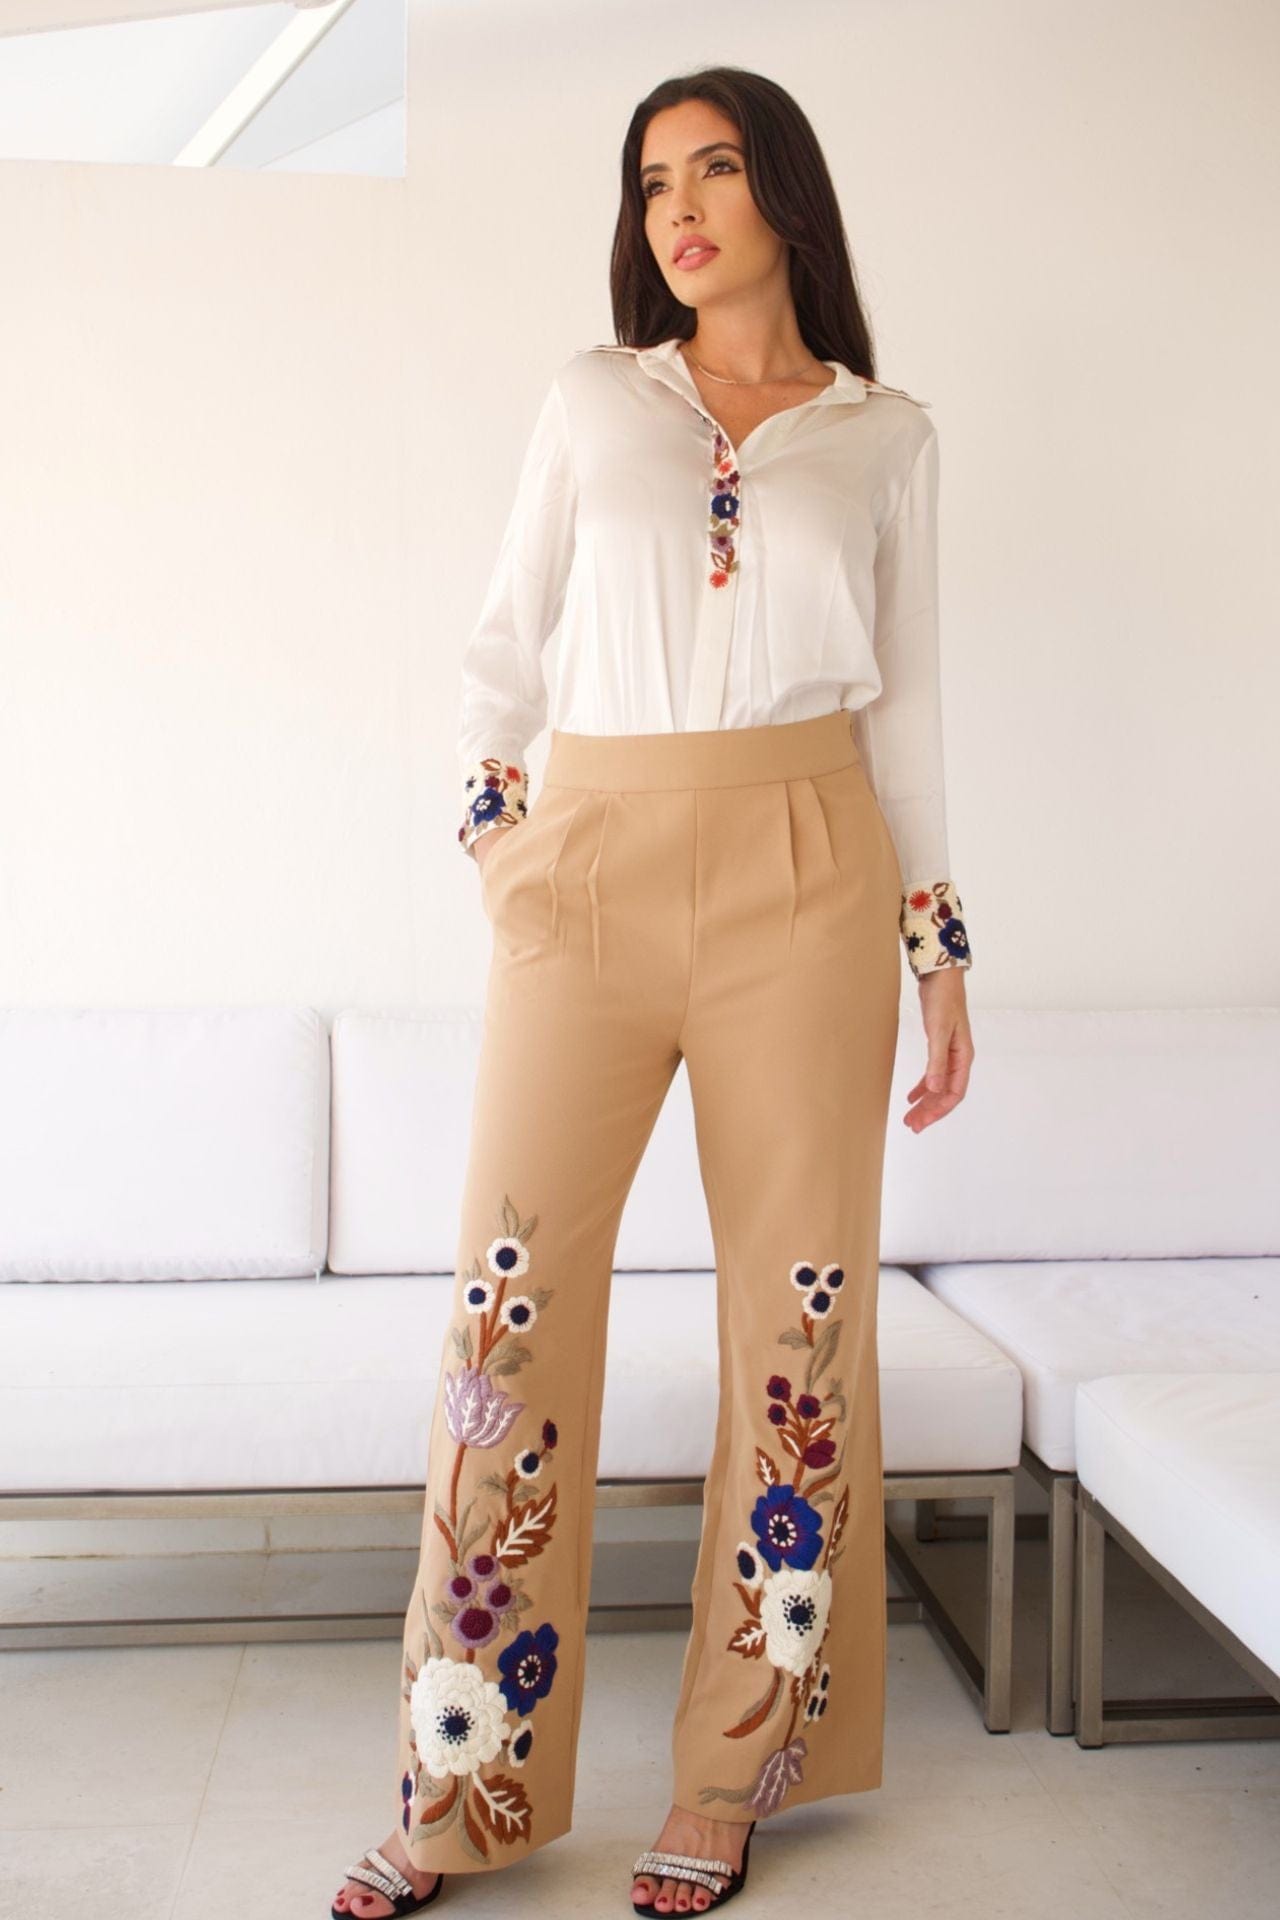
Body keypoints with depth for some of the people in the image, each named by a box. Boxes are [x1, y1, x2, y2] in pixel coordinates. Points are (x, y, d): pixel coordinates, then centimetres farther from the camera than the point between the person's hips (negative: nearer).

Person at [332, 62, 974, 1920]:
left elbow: (902, 700, 11)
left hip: (804, 874, 0)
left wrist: (939, 951, 8)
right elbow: (507, 634, 17)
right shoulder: (591, 397, 13)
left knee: (798, 1306, -1)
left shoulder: (887, 433, 11)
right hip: (593, 864, 1)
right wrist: (491, 822, 6)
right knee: (514, 1296, -4)